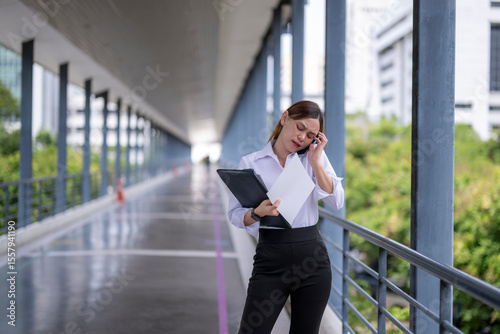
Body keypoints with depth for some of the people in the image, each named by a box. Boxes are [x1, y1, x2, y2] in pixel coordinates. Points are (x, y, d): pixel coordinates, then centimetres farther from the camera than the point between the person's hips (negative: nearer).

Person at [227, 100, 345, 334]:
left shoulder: (316, 158, 8)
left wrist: (315, 163, -8)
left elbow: (337, 202, -3)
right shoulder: (251, 163, 1)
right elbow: (235, 215, 0)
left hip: (312, 256, 2)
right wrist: (258, 212, -20)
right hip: (270, 259, -2)